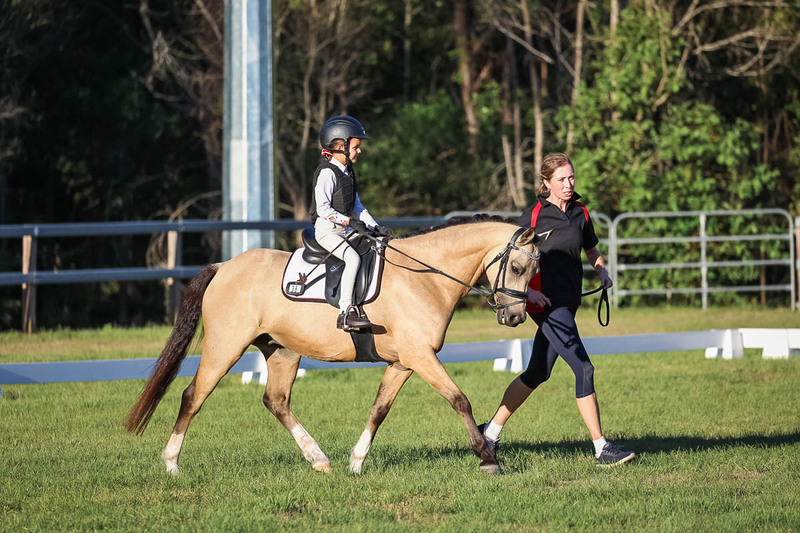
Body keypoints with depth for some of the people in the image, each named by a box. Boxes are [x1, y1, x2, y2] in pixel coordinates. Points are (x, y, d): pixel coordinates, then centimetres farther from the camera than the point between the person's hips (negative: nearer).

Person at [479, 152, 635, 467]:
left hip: (568, 303, 7)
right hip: (545, 302, -7)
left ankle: (491, 432, 29)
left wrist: (602, 271, 5)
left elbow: (591, 250, 25)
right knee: (583, 369, -13)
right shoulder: (533, 216, -8)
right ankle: (601, 449, -11)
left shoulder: (581, 214, 10)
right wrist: (528, 290, -19)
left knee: (538, 373, 14)